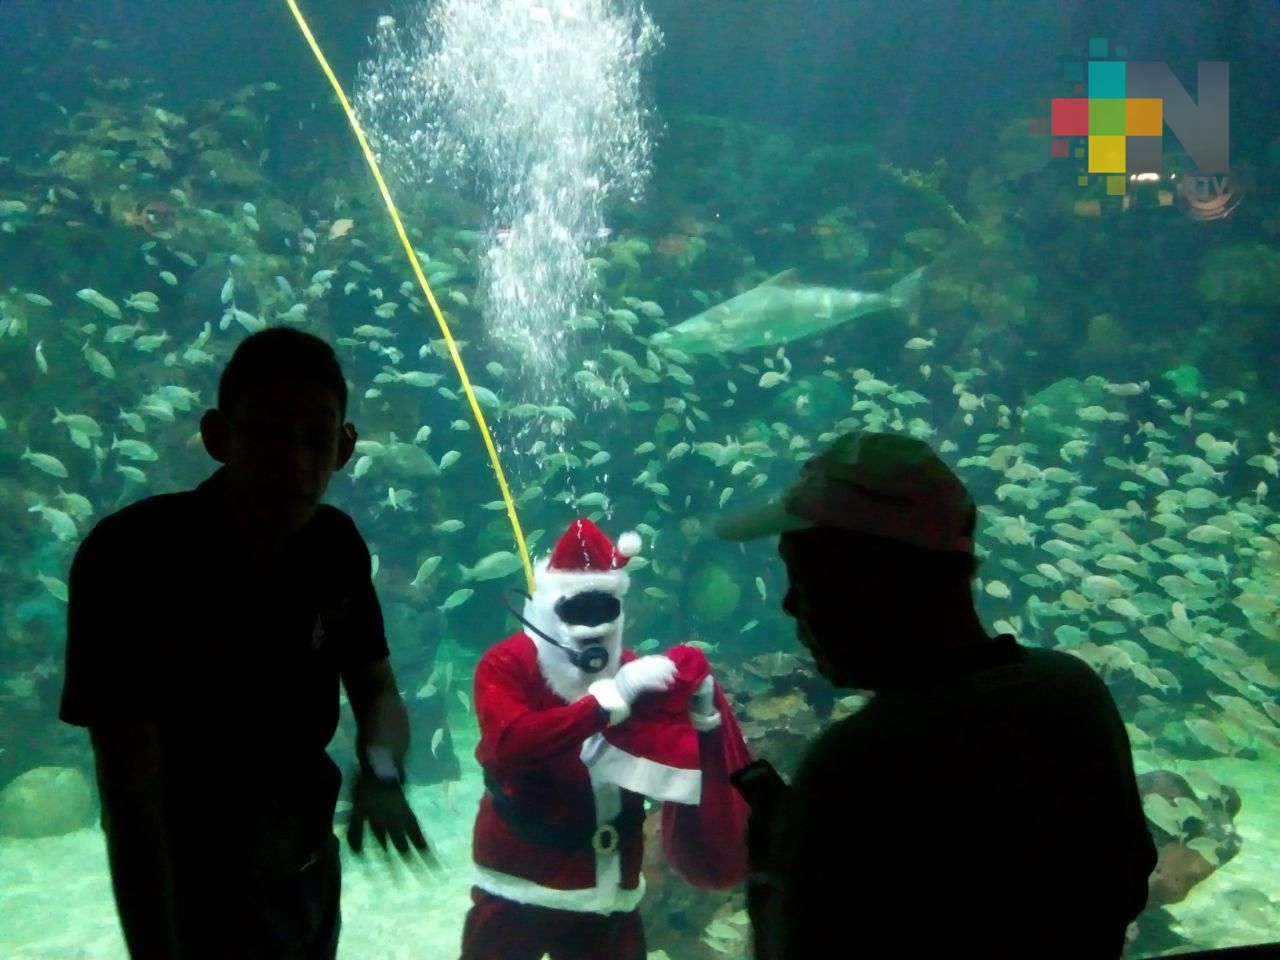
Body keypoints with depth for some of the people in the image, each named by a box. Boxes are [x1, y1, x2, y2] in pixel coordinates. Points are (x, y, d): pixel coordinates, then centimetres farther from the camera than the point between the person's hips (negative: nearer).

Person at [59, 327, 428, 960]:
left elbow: (379, 693, -1)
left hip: (312, 874, 6)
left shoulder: (337, 546, -8)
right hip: (195, 897, -5)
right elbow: (131, 791, -26)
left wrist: (381, 770, -23)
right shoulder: (128, 556, -25)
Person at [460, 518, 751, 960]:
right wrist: (607, 700, -33)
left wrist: (704, 715, -18)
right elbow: (509, 743, -30)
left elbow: (680, 764, 1)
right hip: (517, 889, -3)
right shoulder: (506, 663, -10)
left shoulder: (635, 672, 2)